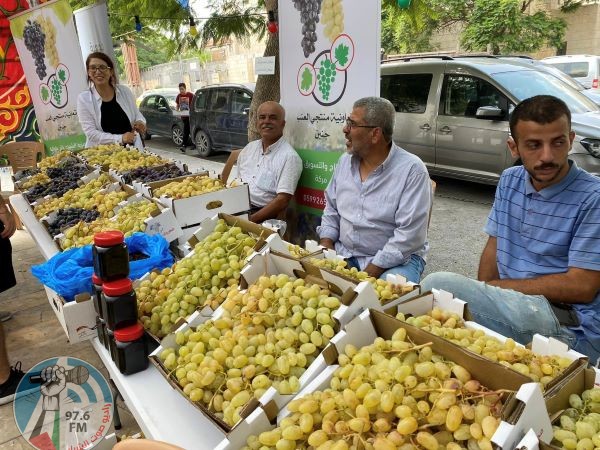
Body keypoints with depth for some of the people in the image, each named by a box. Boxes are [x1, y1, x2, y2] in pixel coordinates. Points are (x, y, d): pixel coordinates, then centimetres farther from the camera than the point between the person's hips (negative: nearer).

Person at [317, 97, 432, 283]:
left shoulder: (412, 170, -14)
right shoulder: (345, 161, 7)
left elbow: (409, 235, -19)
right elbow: (331, 211, 16)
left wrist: (369, 274, -21)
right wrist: (326, 248, -1)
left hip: (397, 259, -5)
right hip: (344, 253, 6)